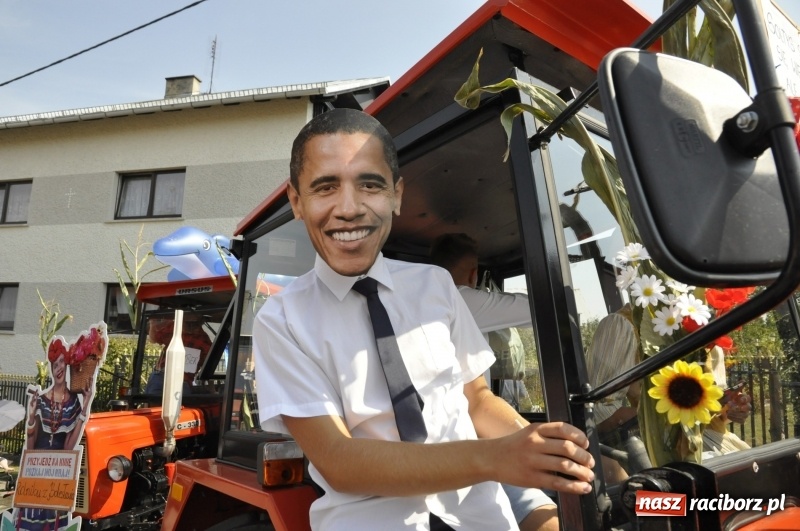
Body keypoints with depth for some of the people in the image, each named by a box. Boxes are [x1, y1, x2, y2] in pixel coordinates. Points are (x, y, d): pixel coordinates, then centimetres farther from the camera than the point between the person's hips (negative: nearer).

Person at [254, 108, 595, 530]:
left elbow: (476, 398, 9)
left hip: (470, 497, 4)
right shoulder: (281, 320, -7)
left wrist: (534, 442, -12)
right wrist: (493, 457, -24)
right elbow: (338, 462, -14)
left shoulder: (434, 284, 3)